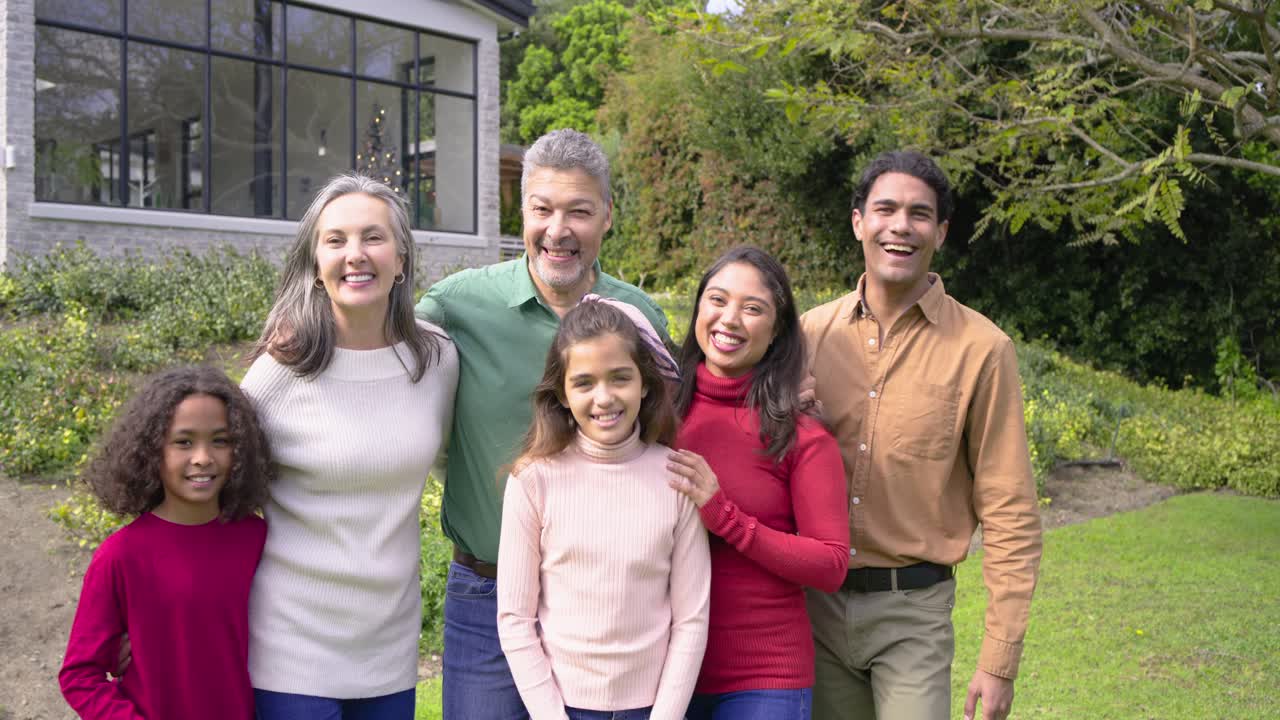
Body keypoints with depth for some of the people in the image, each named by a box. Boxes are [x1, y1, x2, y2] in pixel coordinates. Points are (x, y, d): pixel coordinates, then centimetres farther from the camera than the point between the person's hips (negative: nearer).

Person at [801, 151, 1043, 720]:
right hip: (813, 605, 3)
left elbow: (1009, 515, -5)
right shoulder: (811, 332, 1)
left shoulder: (979, 349, -7)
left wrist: (1000, 660, -6)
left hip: (912, 613, -2)